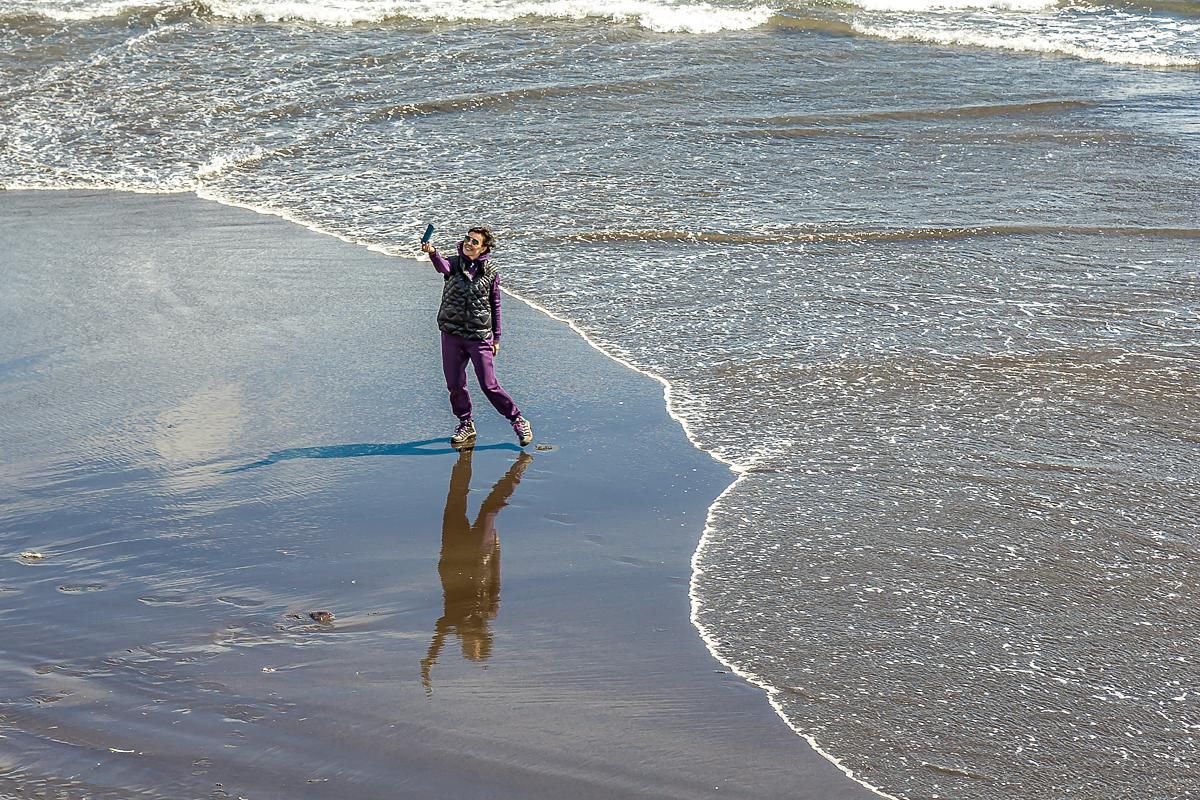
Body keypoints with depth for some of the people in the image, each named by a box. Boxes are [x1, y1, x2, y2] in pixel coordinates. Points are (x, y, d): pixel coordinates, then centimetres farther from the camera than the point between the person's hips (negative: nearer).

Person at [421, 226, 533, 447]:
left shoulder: (490, 271, -1)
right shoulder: (454, 263, 0)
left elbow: (495, 306, 6)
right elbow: (442, 266, -26)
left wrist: (496, 338, 6)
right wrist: (432, 252, -49)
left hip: (480, 336, -2)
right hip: (451, 334, 2)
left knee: (489, 385, -4)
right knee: (455, 385, 7)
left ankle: (518, 421, 12)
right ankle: (466, 424, 27)